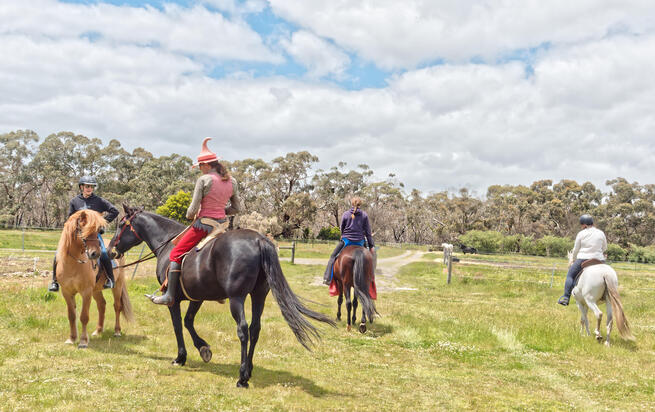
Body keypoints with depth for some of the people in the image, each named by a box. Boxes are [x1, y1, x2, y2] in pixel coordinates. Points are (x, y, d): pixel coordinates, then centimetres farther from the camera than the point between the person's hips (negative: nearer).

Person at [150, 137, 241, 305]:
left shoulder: (203, 180, -15)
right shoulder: (231, 181, 4)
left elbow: (193, 209, -14)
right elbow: (236, 208, 9)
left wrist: (189, 215, 7)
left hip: (204, 224, -7)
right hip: (222, 225, 7)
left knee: (176, 254, 4)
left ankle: (170, 295, 1)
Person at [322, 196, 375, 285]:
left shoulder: (345, 214, 0)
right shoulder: (364, 215, 1)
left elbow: (342, 229, 8)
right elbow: (368, 231, 1)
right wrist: (371, 245, 5)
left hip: (346, 240, -1)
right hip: (360, 241, 1)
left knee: (333, 257, 10)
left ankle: (327, 278, 0)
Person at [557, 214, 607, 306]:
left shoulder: (581, 234, -3)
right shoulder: (601, 233, 4)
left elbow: (576, 250, 3)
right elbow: (605, 248, 13)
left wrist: (574, 261, 18)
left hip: (583, 260, -3)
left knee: (570, 275, 13)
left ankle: (566, 297, 3)